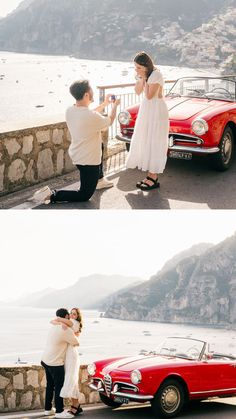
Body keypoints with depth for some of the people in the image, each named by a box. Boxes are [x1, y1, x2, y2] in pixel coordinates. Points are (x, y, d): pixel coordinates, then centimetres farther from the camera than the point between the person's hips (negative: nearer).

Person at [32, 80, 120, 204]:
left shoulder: (69, 111, -6)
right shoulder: (92, 117, -29)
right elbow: (109, 121, -7)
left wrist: (104, 104, 19)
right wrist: (114, 106, 12)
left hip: (76, 154, 8)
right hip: (88, 160, -8)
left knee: (100, 146, 36)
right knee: (85, 195, 6)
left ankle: (98, 180, 42)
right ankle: (52, 196, -8)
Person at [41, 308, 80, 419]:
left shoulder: (54, 326, 6)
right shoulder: (67, 330, -17)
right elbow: (77, 343, -6)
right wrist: (75, 336, 14)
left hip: (45, 360, 8)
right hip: (55, 363, -8)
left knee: (50, 385, 16)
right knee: (59, 386, 0)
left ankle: (48, 409, 24)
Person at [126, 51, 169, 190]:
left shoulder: (156, 75, -21)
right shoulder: (146, 74, 5)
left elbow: (149, 95, -22)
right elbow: (138, 91, 8)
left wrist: (145, 79, -16)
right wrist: (140, 79, -6)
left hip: (157, 111, -9)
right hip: (146, 109, 9)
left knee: (154, 144, -5)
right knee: (145, 142, 10)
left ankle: (154, 179, 1)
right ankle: (151, 175, 17)